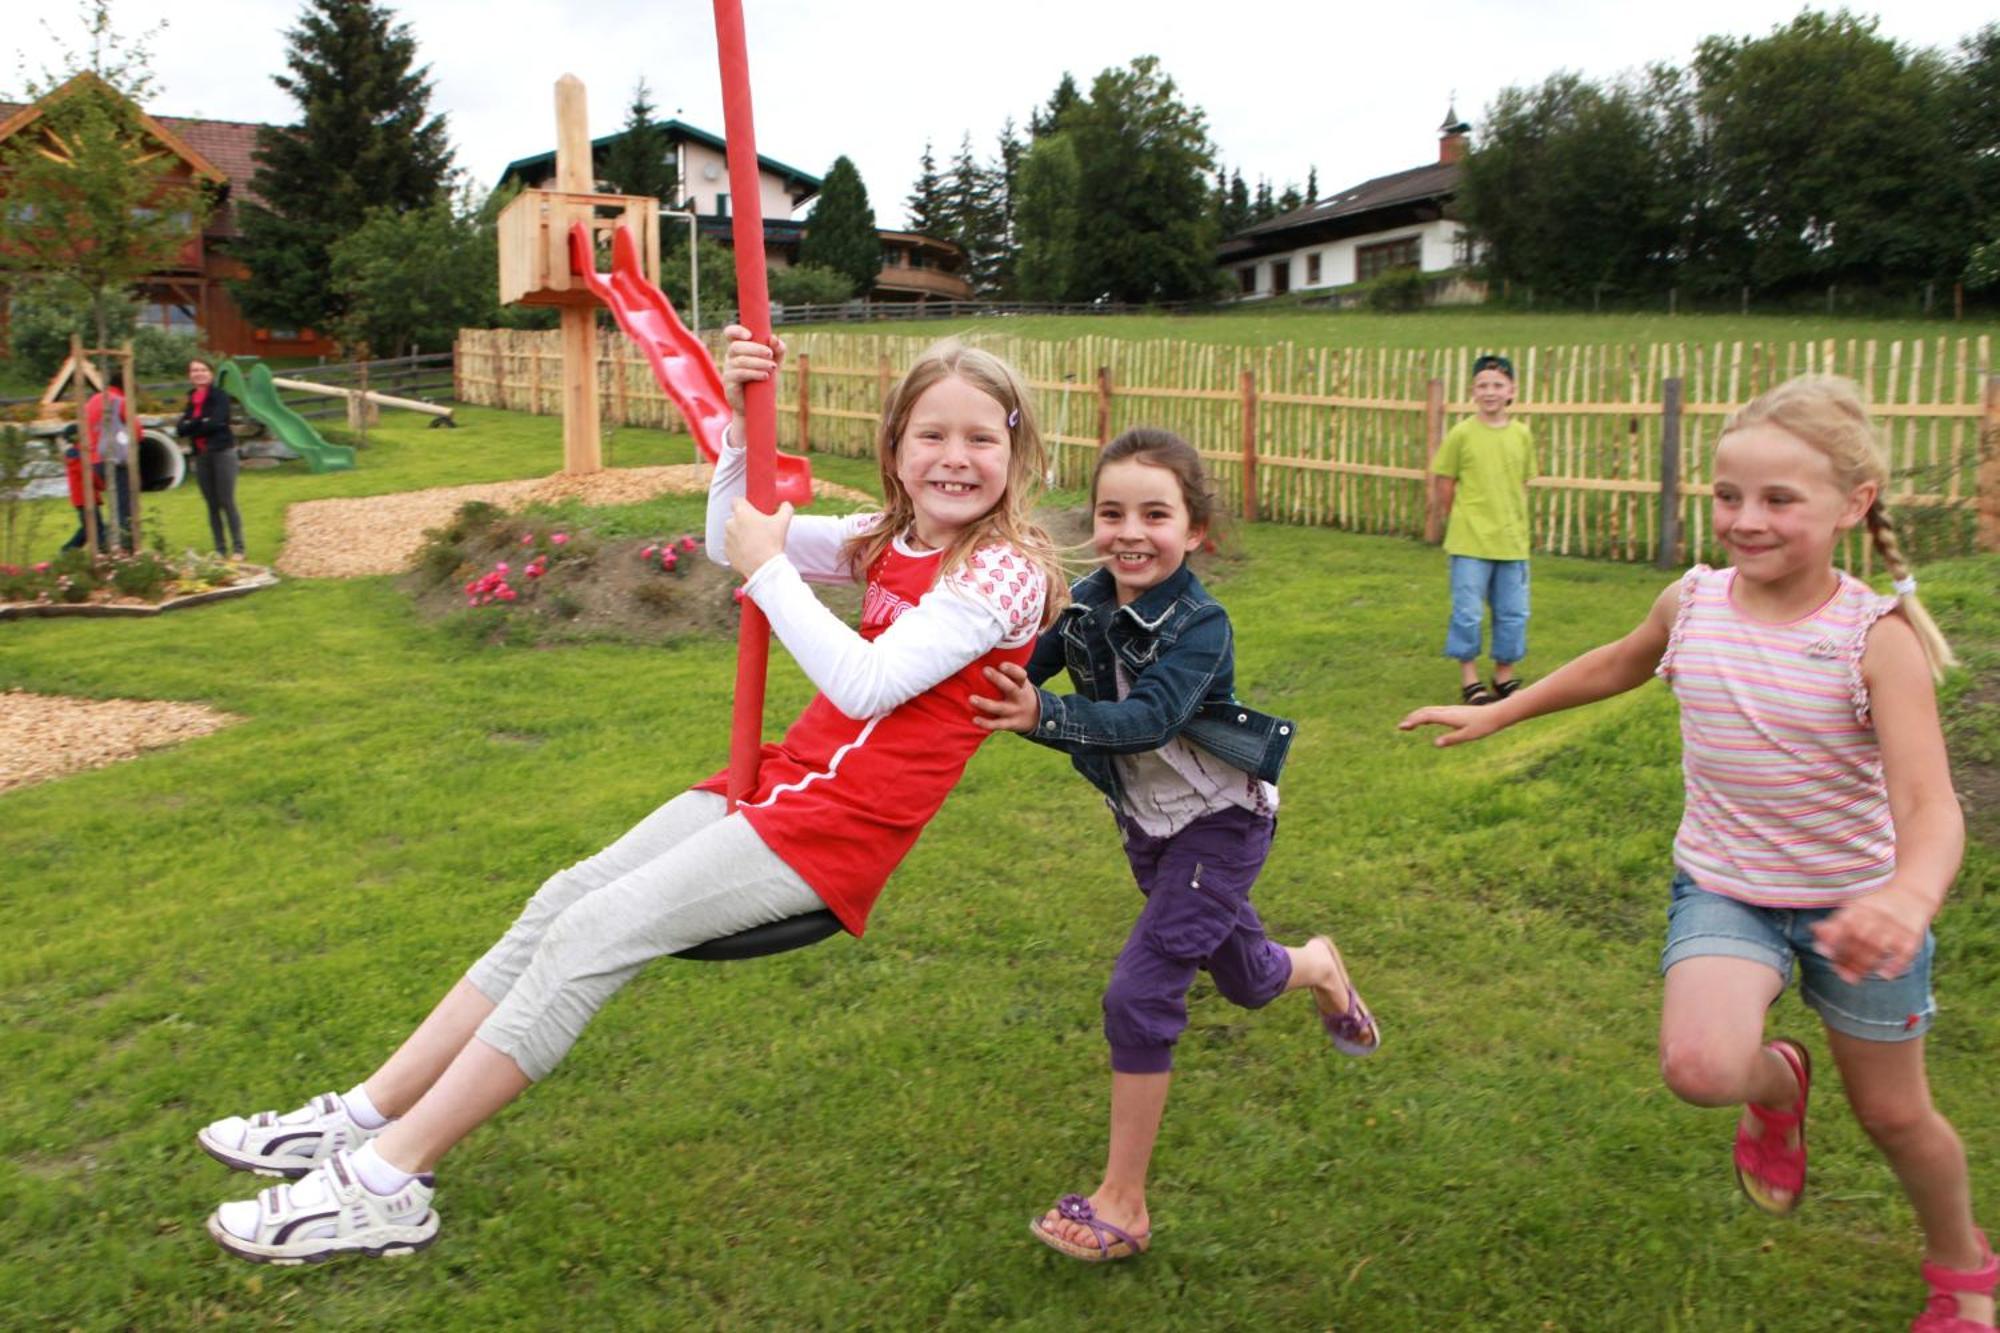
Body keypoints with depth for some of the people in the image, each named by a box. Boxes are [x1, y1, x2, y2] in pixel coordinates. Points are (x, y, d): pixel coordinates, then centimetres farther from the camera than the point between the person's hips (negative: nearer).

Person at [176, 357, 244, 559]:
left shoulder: (219, 395, -5)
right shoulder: (191, 399, 11)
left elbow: (216, 423, -18)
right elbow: (180, 429, 1)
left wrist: (192, 426, -6)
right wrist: (202, 422, -14)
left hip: (222, 452, -6)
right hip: (201, 456, 6)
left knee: (227, 502, -5)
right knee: (212, 505, 8)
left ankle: (238, 547, 0)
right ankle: (220, 549, 12)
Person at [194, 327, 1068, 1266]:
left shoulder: (1005, 571, -14)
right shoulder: (894, 542, 11)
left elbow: (866, 686, -24)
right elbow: (733, 540, 14)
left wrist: (770, 568, -17)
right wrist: (743, 420, -1)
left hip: (837, 824, -8)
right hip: (785, 775, 8)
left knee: (595, 934, -14)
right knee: (569, 899, 1)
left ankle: (385, 1185, -4)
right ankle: (366, 1118, 10)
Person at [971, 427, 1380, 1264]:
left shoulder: (1199, 626, -28)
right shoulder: (1087, 600, -11)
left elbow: (1150, 719, -43)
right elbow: (1022, 669, -15)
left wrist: (1044, 716, -57)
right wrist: (992, 689, -38)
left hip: (1218, 825, -6)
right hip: (1146, 821, 6)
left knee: (1140, 994, -14)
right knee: (1246, 982, 23)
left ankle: (1122, 1205, 0)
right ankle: (1317, 967, 59)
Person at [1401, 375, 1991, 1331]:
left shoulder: (1874, 636, -22)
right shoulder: (1693, 603, -10)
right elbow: (1621, 662, 13)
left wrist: (1909, 899, -53)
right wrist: (1495, 715, 17)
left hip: (1852, 902, -2)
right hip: (1723, 890, 2)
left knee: (1894, 1114, 14)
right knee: (1698, 1065, -25)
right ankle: (1776, 1083, 15)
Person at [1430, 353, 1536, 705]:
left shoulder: (1522, 435, 3)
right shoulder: (1461, 434, -6)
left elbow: (1522, 485, 12)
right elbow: (1444, 485, 0)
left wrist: (1513, 524, 8)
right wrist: (1460, 524, 4)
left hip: (1512, 542, 3)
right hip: (1469, 543, -3)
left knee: (1513, 613, 9)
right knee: (1467, 612, 1)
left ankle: (1505, 675, 25)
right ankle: (1469, 678, 15)